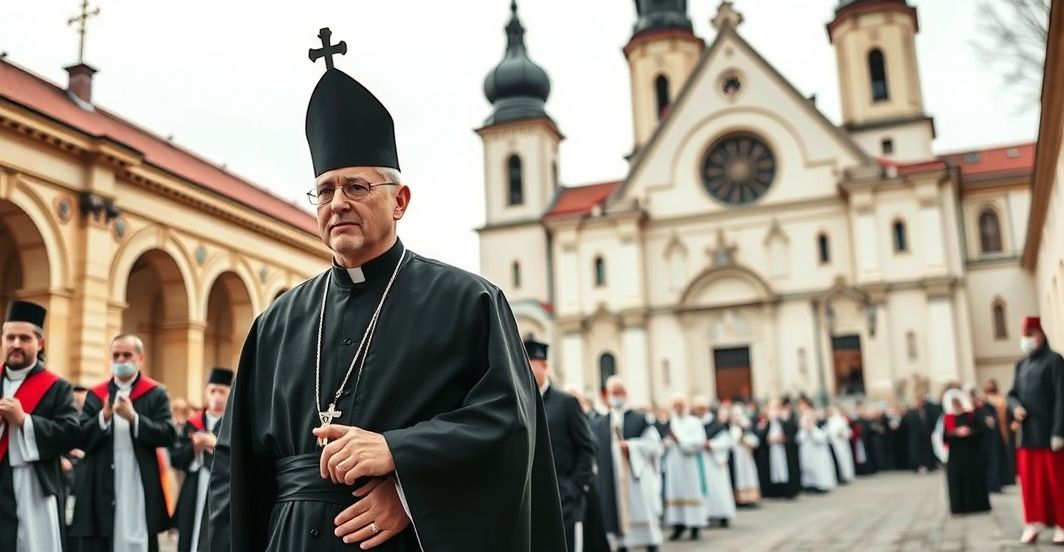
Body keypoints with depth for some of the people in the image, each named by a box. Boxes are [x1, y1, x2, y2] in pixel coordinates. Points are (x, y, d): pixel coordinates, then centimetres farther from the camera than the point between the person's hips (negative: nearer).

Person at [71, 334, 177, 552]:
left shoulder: (156, 394, 4)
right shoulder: (95, 395, 11)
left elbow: (169, 435, -5)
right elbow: (80, 439, 3)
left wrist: (134, 418, -17)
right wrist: (104, 417, -15)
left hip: (140, 487, -2)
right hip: (101, 487, 2)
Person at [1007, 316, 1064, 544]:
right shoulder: (1021, 365, 13)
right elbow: (1012, 394, 18)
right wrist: (1015, 407, -7)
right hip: (1027, 434, 6)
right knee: (1029, 480, 8)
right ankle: (1033, 523, 16)